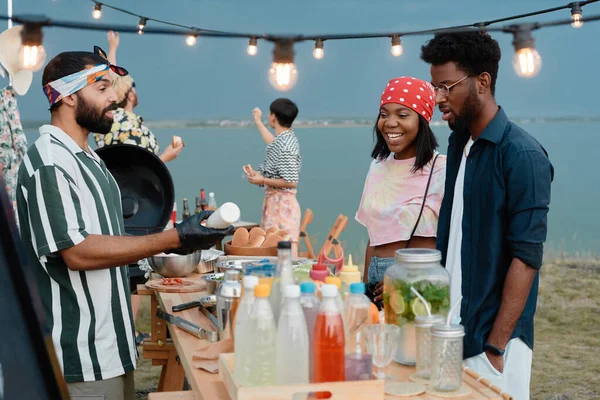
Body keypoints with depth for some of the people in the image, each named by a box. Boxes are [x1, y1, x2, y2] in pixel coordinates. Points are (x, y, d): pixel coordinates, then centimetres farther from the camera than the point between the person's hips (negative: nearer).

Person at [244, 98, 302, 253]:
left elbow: (291, 182, -22)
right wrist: (258, 122, 46)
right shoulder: (287, 138, 11)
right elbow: (273, 143, 37)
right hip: (277, 201, 10)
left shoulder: (284, 145, -19)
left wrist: (262, 180, -14)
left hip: (281, 203, -10)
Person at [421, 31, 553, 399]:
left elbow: (526, 258, -18)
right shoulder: (458, 142, 6)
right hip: (452, 328, 7)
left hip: (491, 336, -6)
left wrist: (495, 346, -18)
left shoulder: (522, 155, -15)